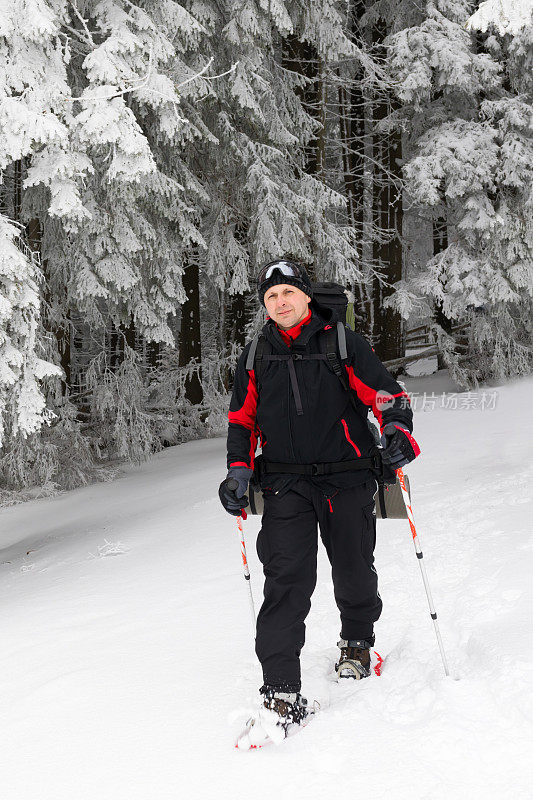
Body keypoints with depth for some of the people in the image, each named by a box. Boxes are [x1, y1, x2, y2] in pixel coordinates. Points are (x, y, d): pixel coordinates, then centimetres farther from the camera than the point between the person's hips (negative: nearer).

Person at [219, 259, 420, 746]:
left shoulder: (344, 345, 0)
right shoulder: (255, 358, 9)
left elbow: (386, 394, -1)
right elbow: (243, 419, 17)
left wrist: (397, 430, -20)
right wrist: (239, 469, 4)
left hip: (347, 478, -1)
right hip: (286, 483, 1)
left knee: (354, 574, 9)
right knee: (287, 579, -13)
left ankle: (357, 641, 41)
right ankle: (282, 691, -13)